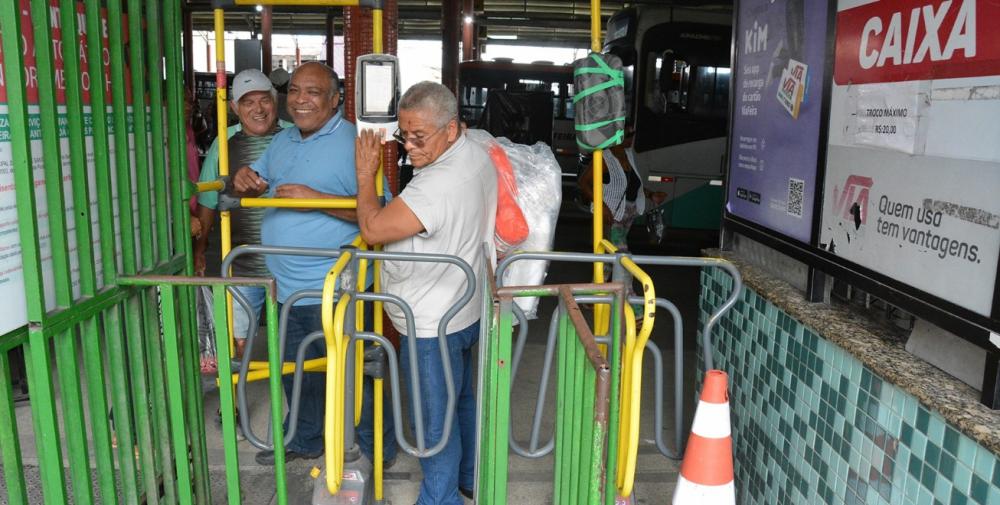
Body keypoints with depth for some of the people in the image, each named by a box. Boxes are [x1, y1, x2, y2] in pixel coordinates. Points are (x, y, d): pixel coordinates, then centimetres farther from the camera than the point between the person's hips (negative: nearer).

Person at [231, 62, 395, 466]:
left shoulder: (353, 142, -15)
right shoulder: (282, 140, 11)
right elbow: (257, 186, 21)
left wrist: (316, 198, -27)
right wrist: (245, 181, -3)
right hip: (287, 285, 8)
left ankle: (377, 448, 26)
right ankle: (304, 440, 43)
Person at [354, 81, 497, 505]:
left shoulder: (437, 184, -31)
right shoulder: (478, 156, 1)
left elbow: (372, 229, -27)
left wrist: (365, 174, -14)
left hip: (431, 326, -10)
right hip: (465, 311, 10)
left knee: (434, 419, 9)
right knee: (461, 400, 26)